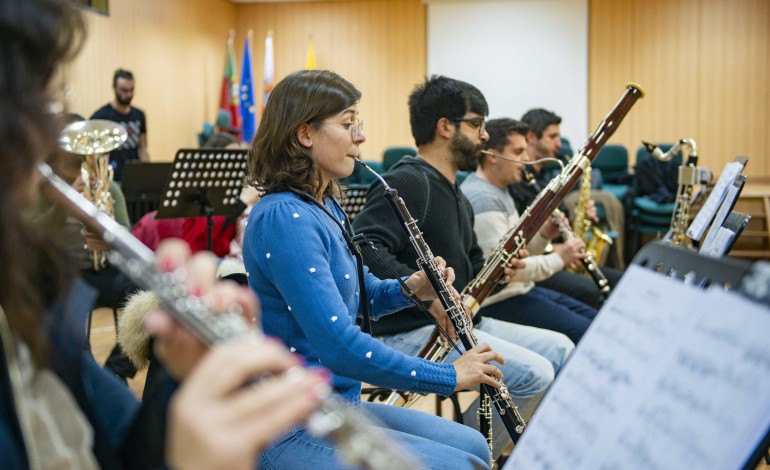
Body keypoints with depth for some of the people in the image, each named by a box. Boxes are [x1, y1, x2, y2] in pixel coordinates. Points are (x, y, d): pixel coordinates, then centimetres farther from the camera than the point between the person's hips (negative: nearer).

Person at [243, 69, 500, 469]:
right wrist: (449, 376, -20)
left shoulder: (325, 207, 9)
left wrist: (410, 288, 1)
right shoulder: (283, 218, -22)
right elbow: (337, 343, -28)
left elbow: (354, 297, 22)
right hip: (291, 431, -9)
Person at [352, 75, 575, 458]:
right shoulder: (406, 182, -14)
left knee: (560, 349, 11)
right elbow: (364, 248, -28)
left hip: (458, 321, 11)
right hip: (408, 331, -11)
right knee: (533, 374, -21)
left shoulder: (455, 197, 18)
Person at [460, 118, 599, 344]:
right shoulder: (482, 199, -21)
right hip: (499, 301, -11)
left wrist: (542, 235, -2)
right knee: (585, 333, -18)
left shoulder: (499, 191, 13)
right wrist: (558, 259, -18)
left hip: (521, 290, 11)